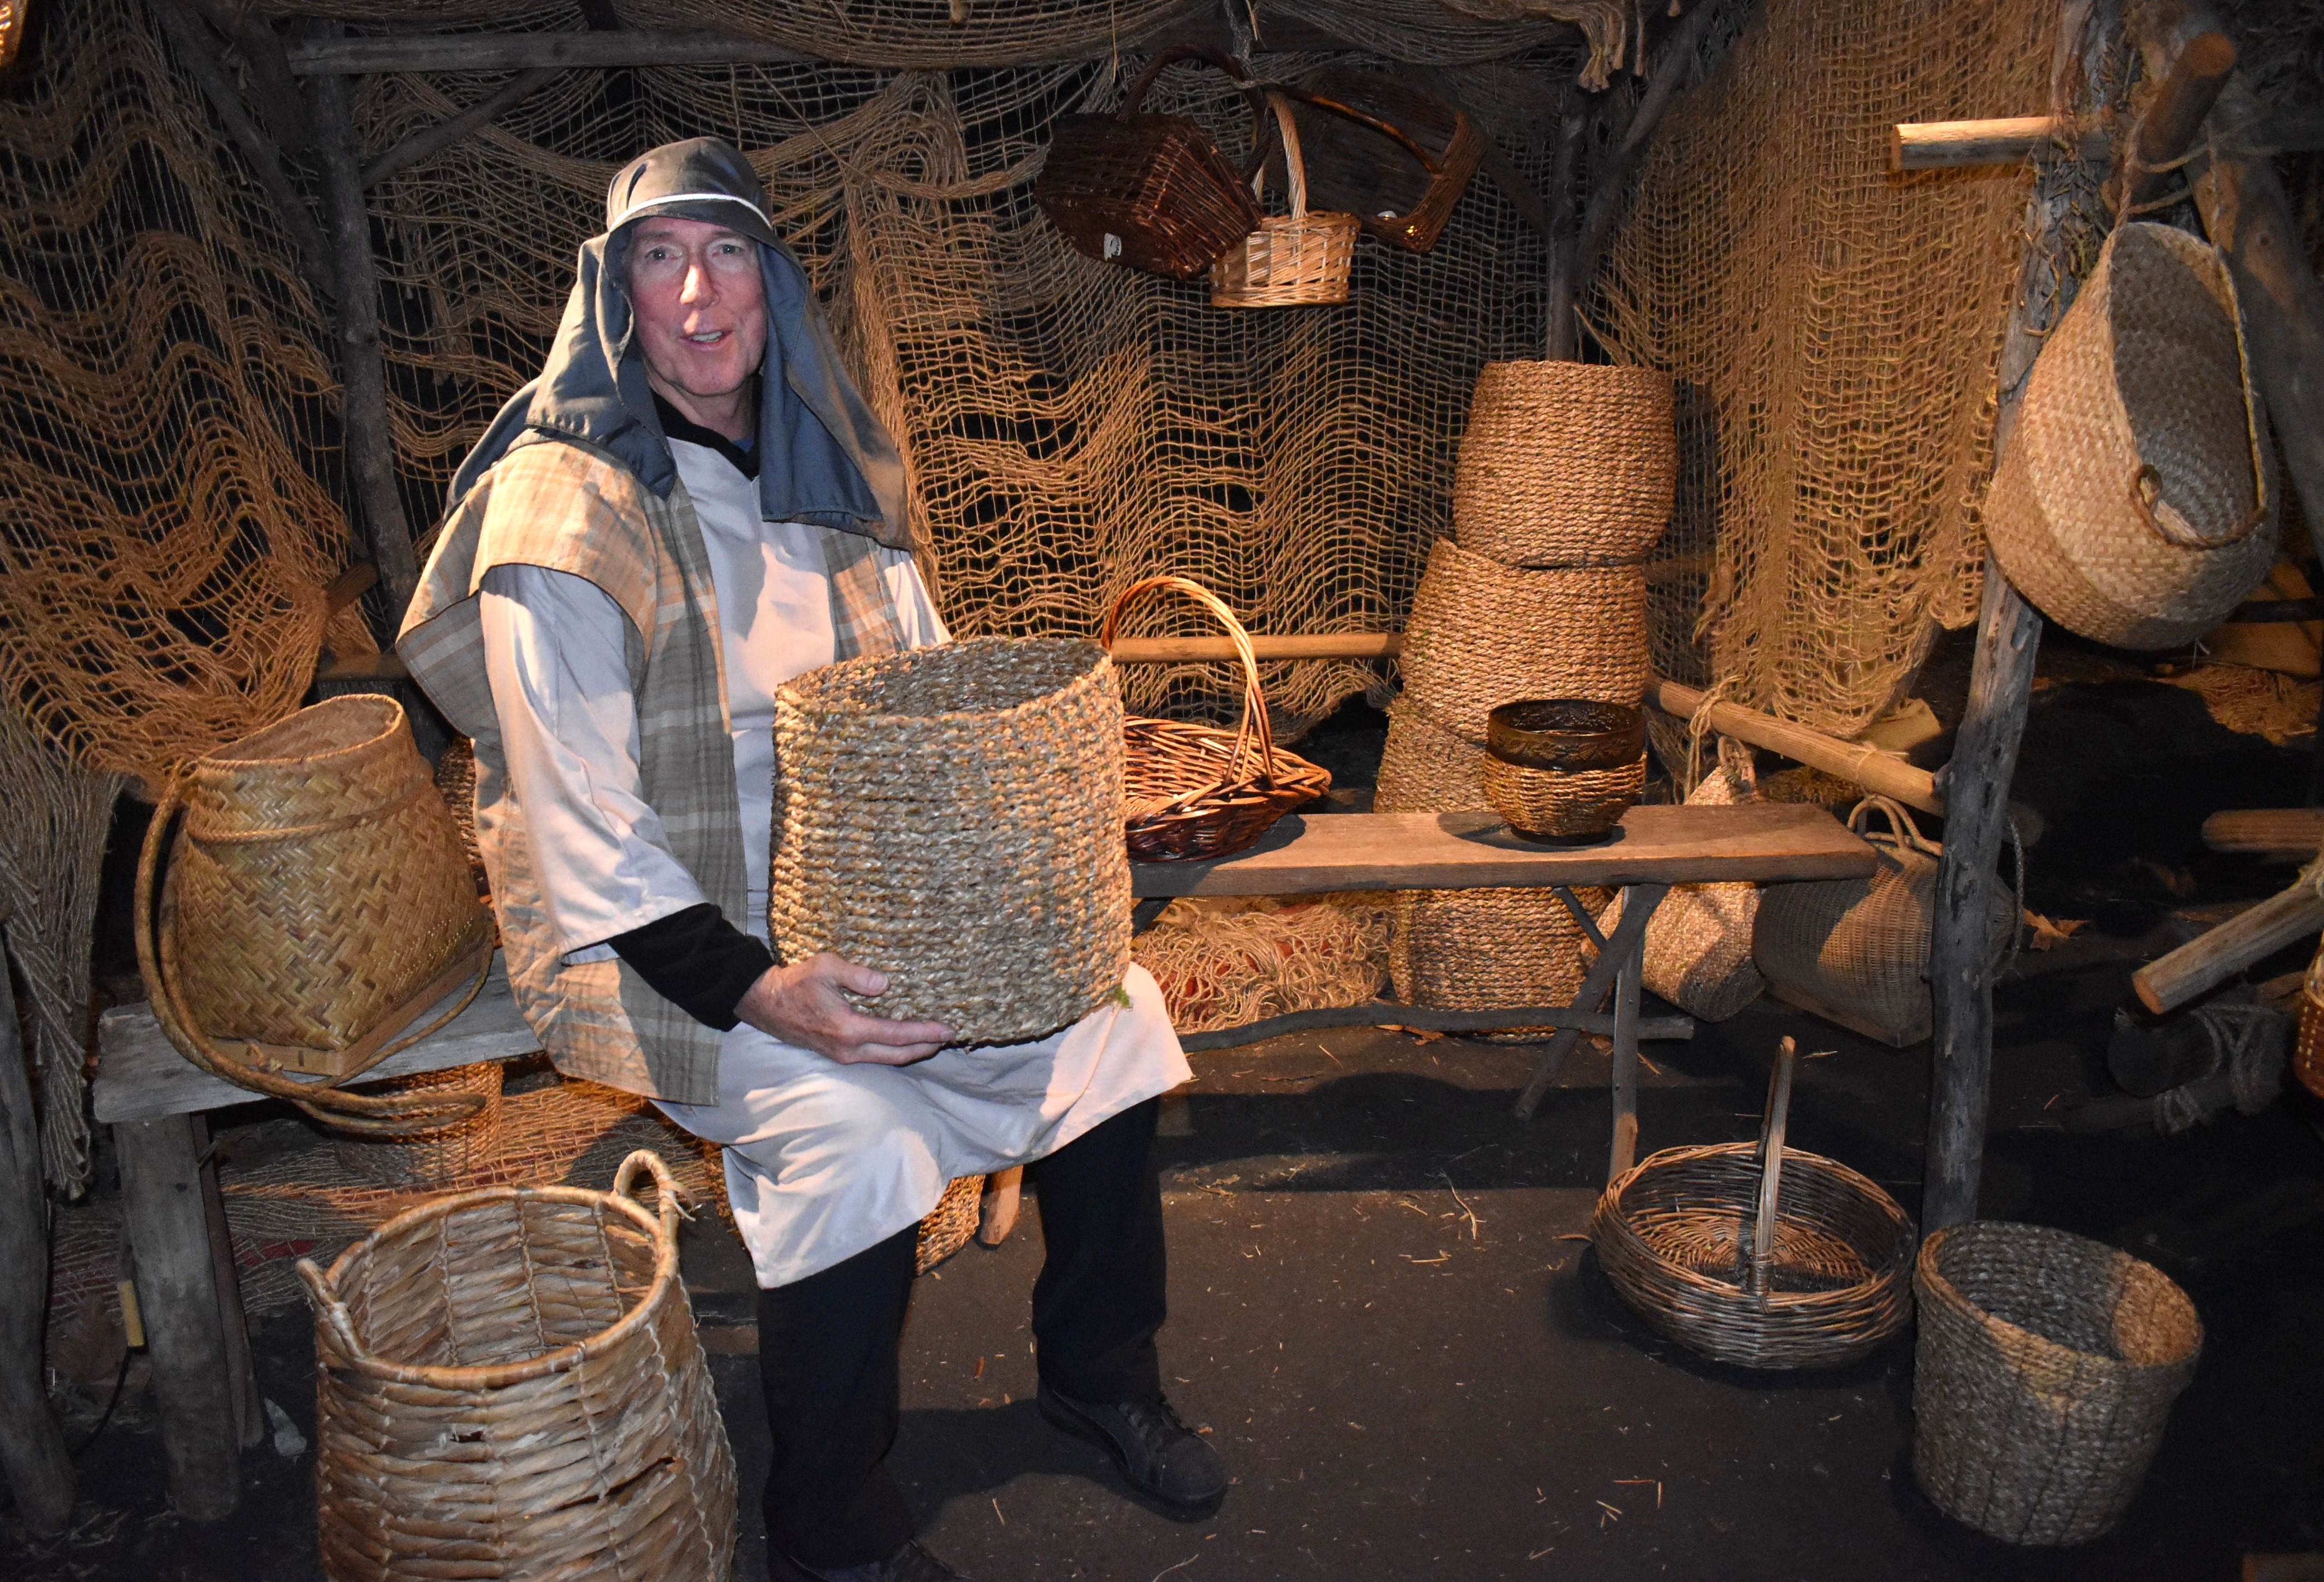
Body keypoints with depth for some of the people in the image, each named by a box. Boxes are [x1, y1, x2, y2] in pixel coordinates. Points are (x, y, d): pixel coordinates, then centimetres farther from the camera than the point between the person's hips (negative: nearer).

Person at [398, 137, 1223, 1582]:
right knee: (858, 1130, -29)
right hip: (651, 928, -6)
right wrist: (752, 990, -27)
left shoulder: (831, 472, 6)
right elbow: (586, 826, -17)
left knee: (1109, 1007, -6)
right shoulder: (561, 509, -14)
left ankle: (1101, 1370, 16)